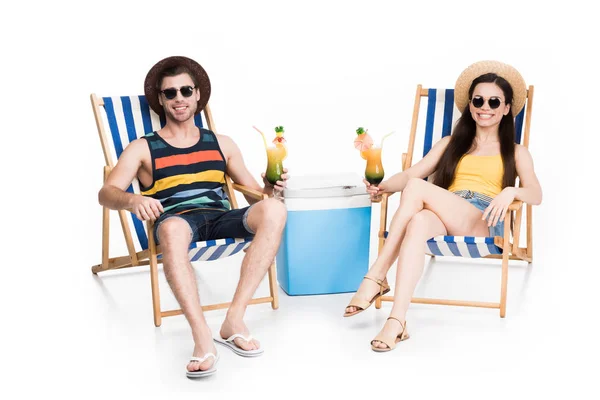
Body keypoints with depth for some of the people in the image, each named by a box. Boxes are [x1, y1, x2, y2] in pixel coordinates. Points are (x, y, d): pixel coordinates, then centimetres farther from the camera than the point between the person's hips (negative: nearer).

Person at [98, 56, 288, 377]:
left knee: (273, 209, -31)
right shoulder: (142, 148, 16)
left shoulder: (221, 144, 25)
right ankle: (202, 338, -48)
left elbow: (254, 195, 22)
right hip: (177, 220, -3)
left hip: (221, 218, 3)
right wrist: (132, 200, -22)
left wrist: (269, 188, -3)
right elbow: (106, 193, 2)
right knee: (172, 228, -42)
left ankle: (234, 320, -34)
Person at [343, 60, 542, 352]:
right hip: (444, 221, 2)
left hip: (484, 222, -2)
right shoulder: (451, 143, 28)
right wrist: (383, 186, -9)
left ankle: (376, 277, -34)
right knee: (418, 222, -39)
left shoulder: (516, 152, 21)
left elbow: (535, 195, 4)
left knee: (417, 188, -31)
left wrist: (510, 191, -21)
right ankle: (397, 322, -49)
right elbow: (410, 173, 14)